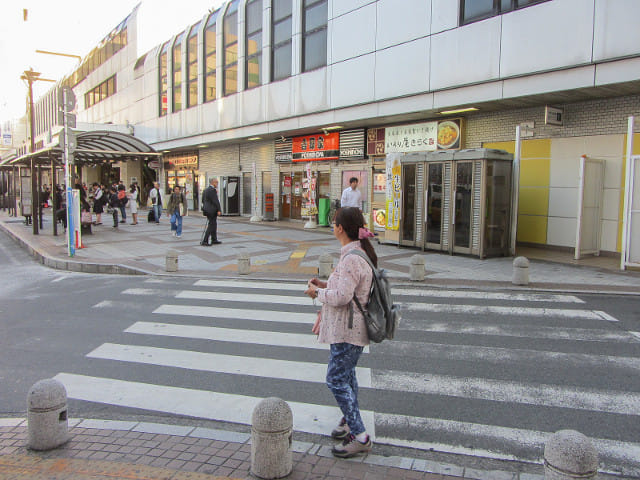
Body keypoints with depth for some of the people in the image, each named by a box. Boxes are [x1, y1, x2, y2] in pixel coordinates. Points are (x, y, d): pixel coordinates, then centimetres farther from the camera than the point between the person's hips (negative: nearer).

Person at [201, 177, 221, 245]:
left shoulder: (205, 190, 13)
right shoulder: (213, 190, -16)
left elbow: (203, 200, 18)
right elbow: (216, 201, -19)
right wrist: (218, 210, -17)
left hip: (207, 209, 10)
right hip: (212, 211, -10)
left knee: (214, 225, 17)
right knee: (211, 226, -5)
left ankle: (214, 240, 23)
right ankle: (204, 241, -7)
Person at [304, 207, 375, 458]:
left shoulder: (352, 258, -25)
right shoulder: (359, 252, 8)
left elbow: (341, 296, -28)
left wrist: (317, 292, -12)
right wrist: (327, 284, 8)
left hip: (348, 329, -11)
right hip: (347, 327, 11)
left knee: (336, 379, -4)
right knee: (346, 373, 22)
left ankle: (360, 436, 4)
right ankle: (350, 421, 39)